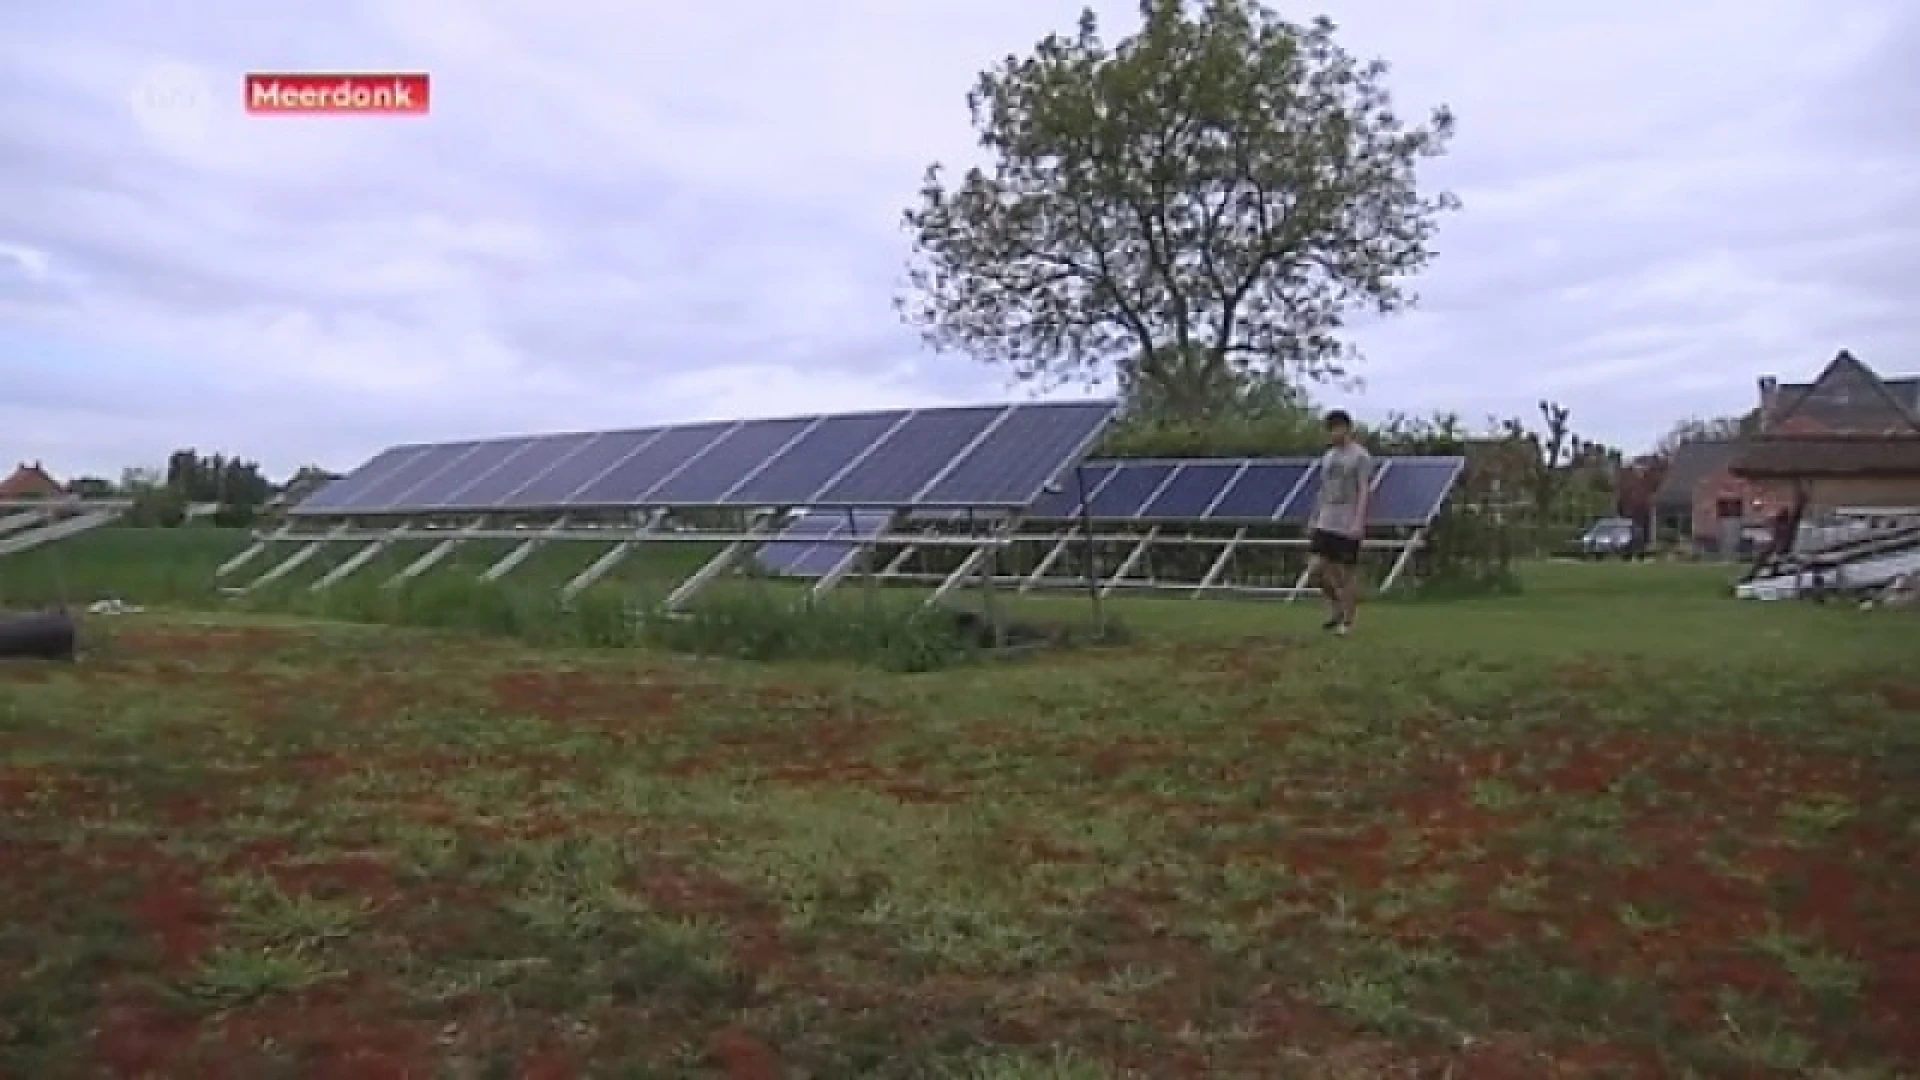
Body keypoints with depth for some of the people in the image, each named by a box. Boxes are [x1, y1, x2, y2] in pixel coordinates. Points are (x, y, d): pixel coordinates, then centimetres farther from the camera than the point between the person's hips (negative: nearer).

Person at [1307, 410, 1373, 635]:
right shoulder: (1328, 456, 15)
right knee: (1316, 567, -3)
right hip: (1325, 524, 6)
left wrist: (1358, 522, -19)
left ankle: (1347, 620, 11)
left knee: (1348, 572, 0)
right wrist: (1314, 518, 18)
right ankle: (1338, 608, 17)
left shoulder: (1361, 457, -6)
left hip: (1348, 527, -6)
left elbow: (1364, 491, -11)